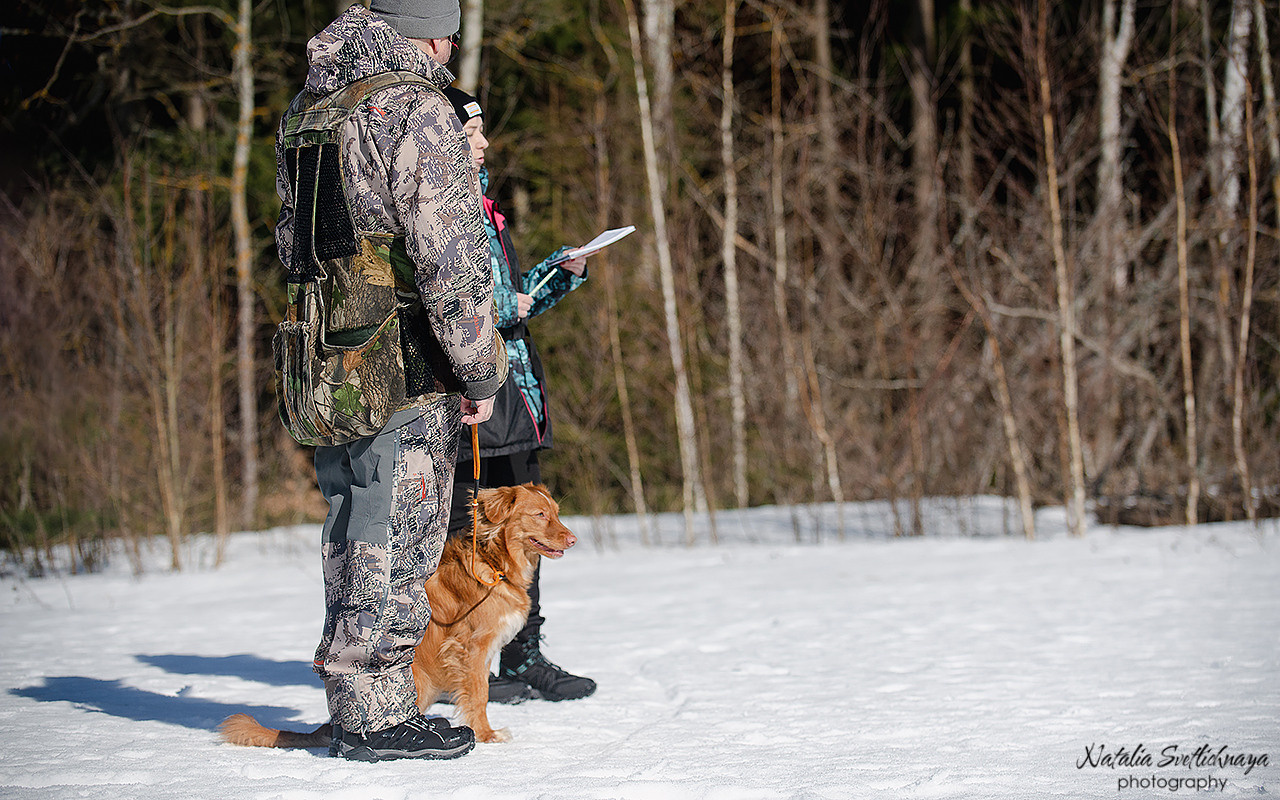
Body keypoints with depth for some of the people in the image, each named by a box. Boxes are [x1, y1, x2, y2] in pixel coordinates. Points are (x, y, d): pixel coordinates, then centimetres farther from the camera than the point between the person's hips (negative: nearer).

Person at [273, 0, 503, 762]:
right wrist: (481, 371, -11)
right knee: (395, 542, -1)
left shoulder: (306, 109, 14)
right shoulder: (417, 111, -13)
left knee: (357, 540, 15)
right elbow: (451, 257, -17)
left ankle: (361, 707, 22)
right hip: (407, 369, -8)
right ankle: (377, 714, 4)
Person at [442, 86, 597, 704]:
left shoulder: (479, 206, 19)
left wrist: (564, 273, 11)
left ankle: (524, 659, 20)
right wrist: (498, 310, -16)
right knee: (463, 532, -5)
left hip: (514, 396, 9)